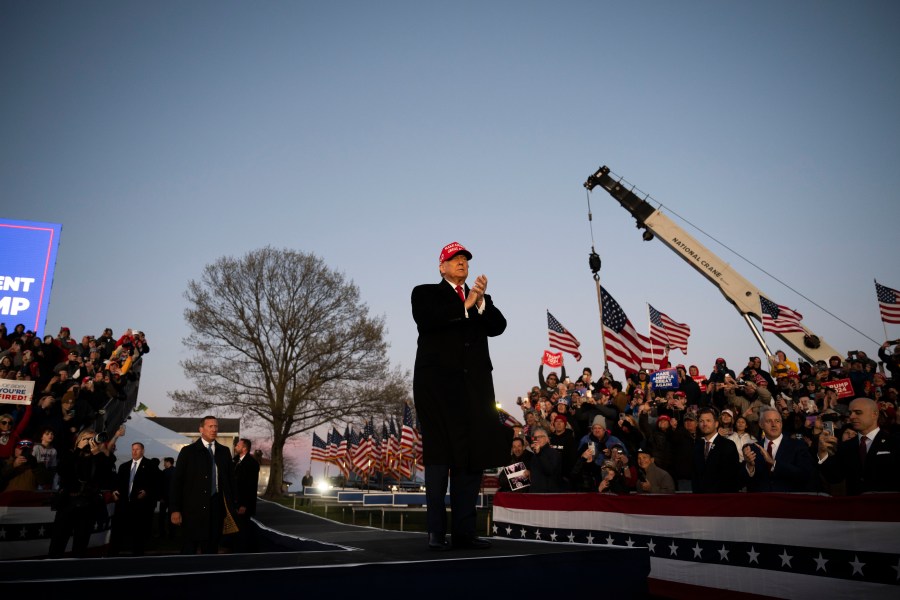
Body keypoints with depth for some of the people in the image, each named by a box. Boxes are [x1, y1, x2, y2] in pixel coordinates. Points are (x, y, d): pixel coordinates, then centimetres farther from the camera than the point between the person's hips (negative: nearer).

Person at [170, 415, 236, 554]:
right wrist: (175, 509, -8)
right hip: (193, 508, -3)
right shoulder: (188, 451, 0)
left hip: (216, 506, 3)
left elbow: (231, 479, 11)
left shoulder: (224, 452, 10)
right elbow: (177, 481, -2)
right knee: (189, 549, 1)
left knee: (211, 548, 9)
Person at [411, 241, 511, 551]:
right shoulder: (425, 293, 10)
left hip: (474, 384, 4)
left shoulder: (480, 299, 21)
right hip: (438, 380, -4)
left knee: (472, 454, 0)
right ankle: (436, 532, 0)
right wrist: (465, 306, -9)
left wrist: (481, 302, -11)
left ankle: (464, 531, 5)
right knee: (439, 454, -4)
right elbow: (427, 320, -11)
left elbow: (498, 326, 4)